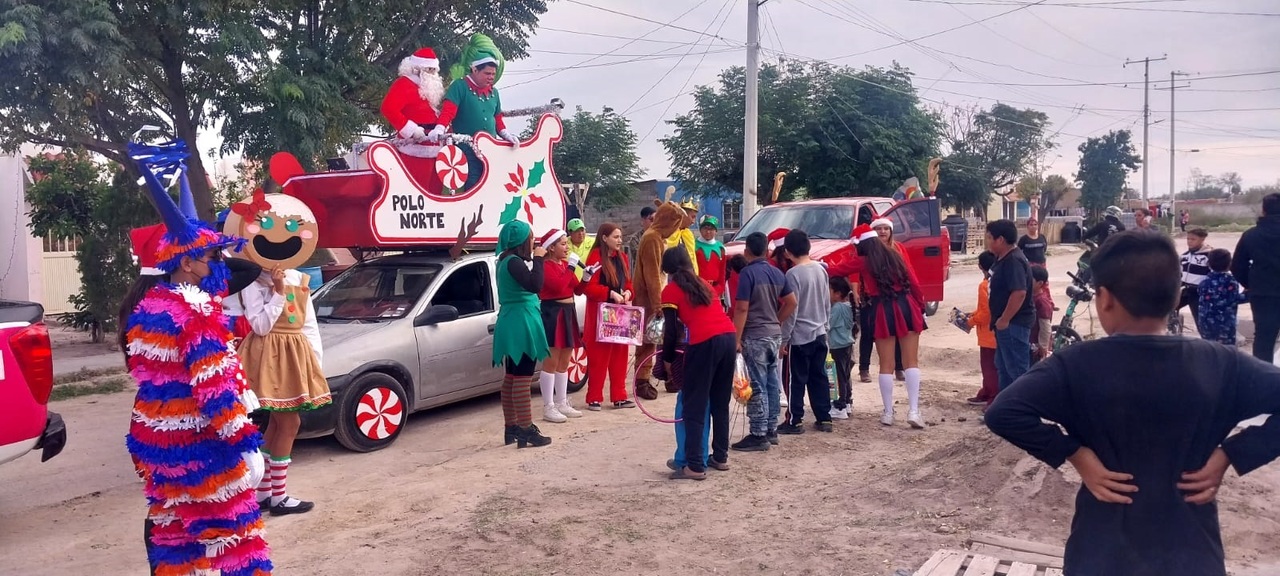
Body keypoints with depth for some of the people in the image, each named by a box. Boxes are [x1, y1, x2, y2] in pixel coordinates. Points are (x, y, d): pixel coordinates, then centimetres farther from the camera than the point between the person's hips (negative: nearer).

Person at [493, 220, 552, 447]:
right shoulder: (514, 262, -16)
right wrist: (537, 259, -16)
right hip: (521, 323, -11)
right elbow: (534, 285, -25)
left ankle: (511, 428, 20)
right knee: (523, 379, -8)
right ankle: (526, 430, -6)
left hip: (513, 323, 11)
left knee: (511, 378, 13)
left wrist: (535, 259, 7)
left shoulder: (507, 260, 15)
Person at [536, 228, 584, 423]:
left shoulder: (565, 264, 15)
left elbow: (576, 288, 15)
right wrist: (570, 269, -18)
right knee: (551, 362, -7)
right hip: (552, 314, -9)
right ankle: (548, 407, -4)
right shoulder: (545, 266, -12)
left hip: (568, 313, 9)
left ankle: (562, 403, 22)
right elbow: (557, 285, -26)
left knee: (564, 362, 14)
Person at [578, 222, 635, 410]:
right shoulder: (595, 257, -11)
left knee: (620, 355, 9)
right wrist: (610, 293, -24)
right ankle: (594, 398, 6)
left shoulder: (622, 258, 13)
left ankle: (619, 396, 16)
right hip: (600, 313, -7)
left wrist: (627, 292, -4)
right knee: (599, 356, -2)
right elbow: (588, 287, -16)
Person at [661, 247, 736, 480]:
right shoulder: (702, 284, 25)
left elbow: (672, 332, 2)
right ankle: (720, 457, 27)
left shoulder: (670, 291, 7)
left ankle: (695, 466, 1)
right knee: (720, 403, 19)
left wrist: (667, 359, 14)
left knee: (693, 407, 2)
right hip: (728, 337, 7)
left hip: (705, 342, -7)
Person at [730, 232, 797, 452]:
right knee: (773, 384, 12)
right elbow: (791, 303, 13)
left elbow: (742, 309, -17)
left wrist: (736, 339, -15)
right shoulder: (777, 273, 9)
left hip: (754, 336, -7)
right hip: (775, 335, 7)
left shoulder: (747, 273, -12)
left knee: (757, 387, -4)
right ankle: (771, 430, 20)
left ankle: (758, 435, -2)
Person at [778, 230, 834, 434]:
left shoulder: (793, 274, -16)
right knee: (819, 377, 12)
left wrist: (784, 339, -10)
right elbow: (827, 304, 12)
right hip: (819, 334, 7)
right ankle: (824, 419, 17)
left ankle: (795, 422, 6)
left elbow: (791, 310, -16)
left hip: (799, 337, -7)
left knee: (797, 380, 1)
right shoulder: (821, 269, 5)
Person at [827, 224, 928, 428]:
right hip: (907, 307, 3)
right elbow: (915, 283, 7)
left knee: (886, 365, 6)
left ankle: (888, 413, 9)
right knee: (911, 362, 3)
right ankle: (913, 410, -5)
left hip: (883, 312, -2)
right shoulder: (895, 256, 10)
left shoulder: (861, 262, 1)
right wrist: (921, 307, 13)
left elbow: (835, 270, 10)